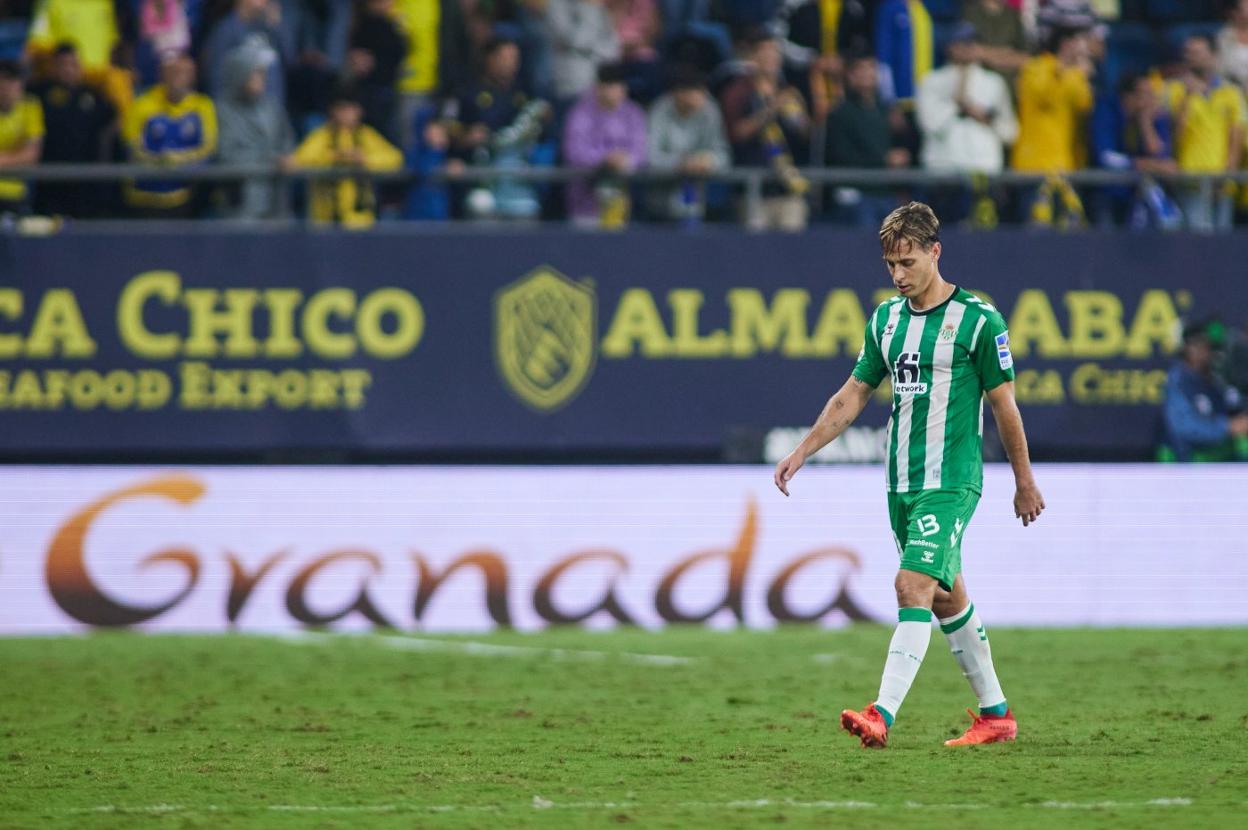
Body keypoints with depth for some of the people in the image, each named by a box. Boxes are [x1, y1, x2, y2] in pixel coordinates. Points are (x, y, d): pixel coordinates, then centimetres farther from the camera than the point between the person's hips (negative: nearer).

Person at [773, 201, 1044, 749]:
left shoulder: (978, 320, -8)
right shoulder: (886, 320, 10)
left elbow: (1004, 405, -3)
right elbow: (852, 396, 15)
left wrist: (1024, 482, 3)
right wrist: (802, 452, 7)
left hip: (951, 482, -7)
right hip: (901, 483, 7)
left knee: (913, 587, -18)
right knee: (946, 597, 13)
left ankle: (882, 716, -27)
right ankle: (995, 715, 24)